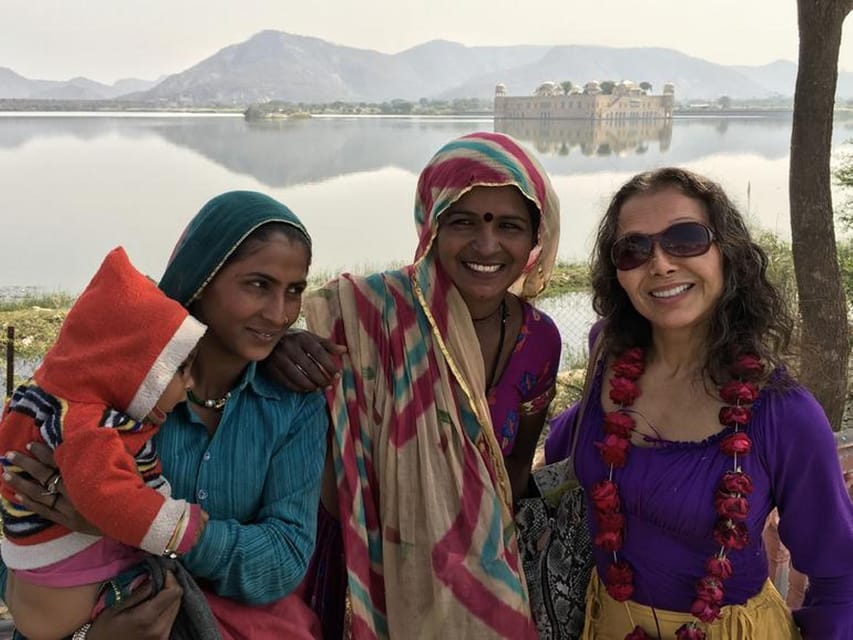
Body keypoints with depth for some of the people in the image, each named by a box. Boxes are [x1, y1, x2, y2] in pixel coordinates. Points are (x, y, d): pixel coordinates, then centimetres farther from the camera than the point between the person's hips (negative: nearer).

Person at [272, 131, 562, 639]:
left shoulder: (538, 339, -9)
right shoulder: (374, 309, -24)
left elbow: (516, 470, 5)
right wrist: (282, 351, -37)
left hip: (482, 576, 4)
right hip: (375, 572, -3)